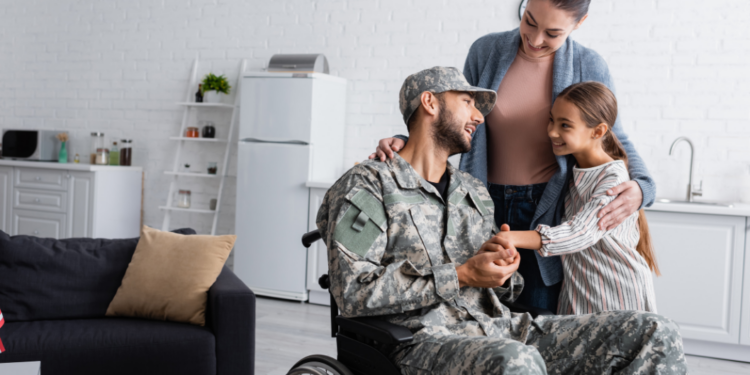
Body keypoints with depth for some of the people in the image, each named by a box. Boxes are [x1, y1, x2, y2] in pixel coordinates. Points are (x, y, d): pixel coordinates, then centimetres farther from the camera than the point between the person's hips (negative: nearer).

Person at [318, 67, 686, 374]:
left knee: (657, 333, -9)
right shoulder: (366, 184, 1)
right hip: (424, 341, -6)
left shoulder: (475, 192, 23)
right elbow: (354, 292, -11)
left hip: (499, 326, 7)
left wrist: (497, 262, 1)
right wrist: (462, 276, -11)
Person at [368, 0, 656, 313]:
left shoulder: (589, 68, -5)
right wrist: (407, 143, -9)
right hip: (488, 205, 2)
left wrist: (640, 187, -15)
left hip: (548, 211, -1)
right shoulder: (486, 51, -1)